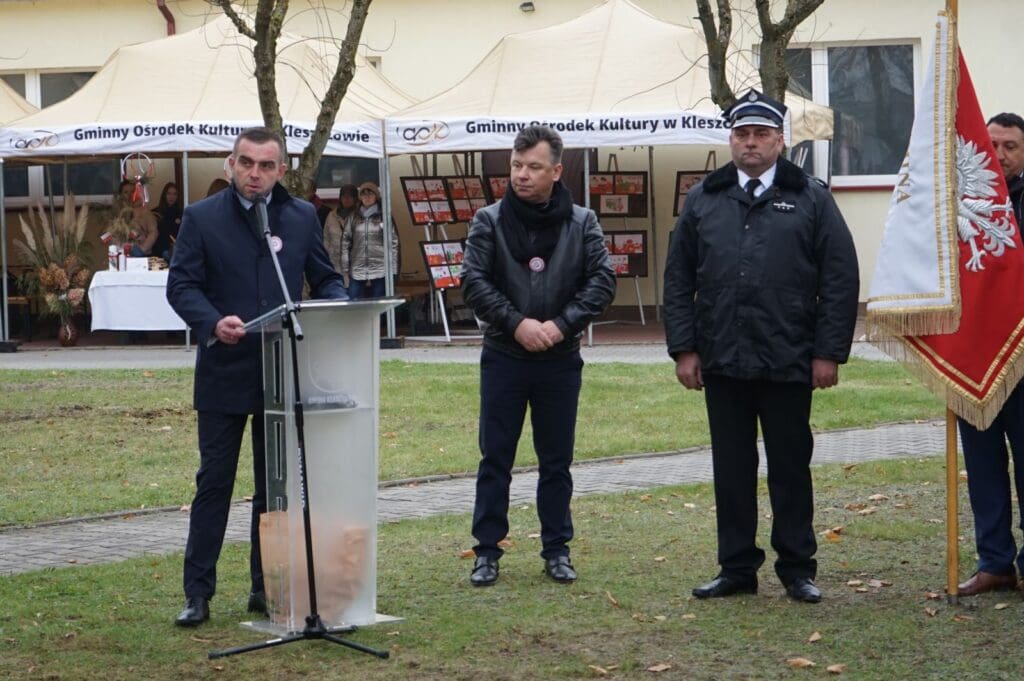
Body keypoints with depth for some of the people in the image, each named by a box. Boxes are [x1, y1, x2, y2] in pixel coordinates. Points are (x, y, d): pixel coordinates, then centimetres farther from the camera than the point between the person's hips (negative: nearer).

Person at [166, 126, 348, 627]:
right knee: (214, 482, 0)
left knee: (277, 484, 9)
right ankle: (198, 593, 5)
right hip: (225, 374, -3)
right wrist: (213, 323, -23)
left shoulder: (302, 218, 9)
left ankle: (267, 585, 18)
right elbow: (181, 285, -5)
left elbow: (325, 279, 13)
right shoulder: (201, 218, 0)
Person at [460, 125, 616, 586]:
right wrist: (516, 323, -17)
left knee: (557, 460, 8)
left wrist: (561, 325, -15)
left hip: (560, 360, 1)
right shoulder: (490, 221, 0)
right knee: (495, 458, 3)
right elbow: (473, 281, -6)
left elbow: (602, 281, -3)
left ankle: (556, 549, 18)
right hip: (503, 358, -1)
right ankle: (487, 551, 11)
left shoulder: (582, 223, 2)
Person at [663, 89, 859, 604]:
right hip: (722, 363, 2)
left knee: (791, 466, 5)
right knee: (731, 468, 7)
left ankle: (797, 568, 15)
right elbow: (678, 280, 10)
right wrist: (684, 348, 2)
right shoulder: (703, 201, 10)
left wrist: (829, 353, -7)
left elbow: (841, 279, -1)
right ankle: (737, 568, 16)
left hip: (788, 363, -2)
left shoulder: (811, 200, 3)